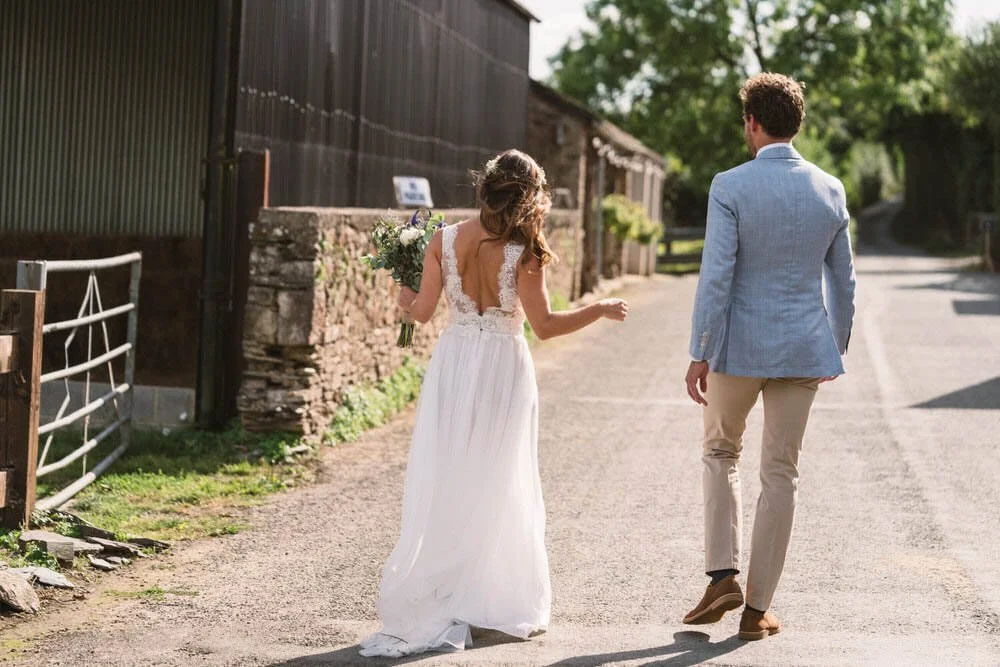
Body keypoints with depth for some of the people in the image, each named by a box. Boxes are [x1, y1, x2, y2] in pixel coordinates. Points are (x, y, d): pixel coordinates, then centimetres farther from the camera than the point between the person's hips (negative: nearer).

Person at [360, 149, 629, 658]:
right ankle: (499, 601, 19)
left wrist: (403, 298, 21)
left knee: (443, 485, 6)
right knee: (497, 487, 11)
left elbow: (422, 311, -1)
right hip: (503, 368, -2)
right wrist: (600, 310, 4)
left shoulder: (444, 241, -3)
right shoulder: (523, 251, -10)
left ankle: (430, 607, 3)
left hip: (453, 364, 2)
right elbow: (543, 325, -9)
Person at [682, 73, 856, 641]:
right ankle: (758, 609, 12)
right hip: (805, 349, 3)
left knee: (721, 452, 20)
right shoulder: (831, 190, 2)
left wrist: (701, 354, -9)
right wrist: (837, 347, 21)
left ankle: (723, 574, 6)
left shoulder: (730, 187, -11)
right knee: (782, 473, 9)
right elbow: (843, 281, 8)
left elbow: (717, 277, -15)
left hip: (740, 347, -3)